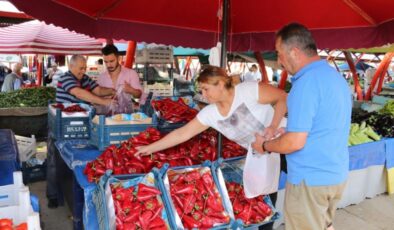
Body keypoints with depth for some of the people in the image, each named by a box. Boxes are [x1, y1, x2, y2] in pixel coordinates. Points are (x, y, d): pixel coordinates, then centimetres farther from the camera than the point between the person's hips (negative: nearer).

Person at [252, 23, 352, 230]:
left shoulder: (307, 82, -22)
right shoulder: (335, 76, 8)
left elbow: (295, 142, -24)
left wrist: (264, 146, -7)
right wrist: (285, 133, 18)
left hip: (310, 179, -9)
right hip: (336, 174, 9)